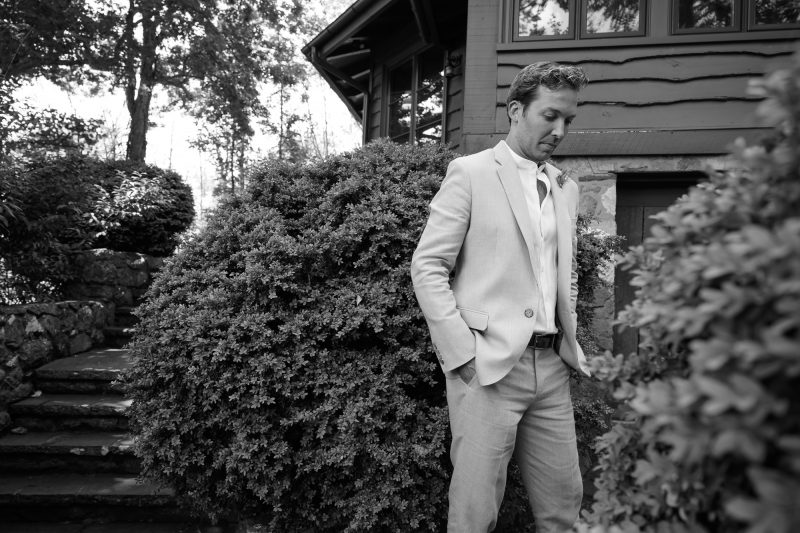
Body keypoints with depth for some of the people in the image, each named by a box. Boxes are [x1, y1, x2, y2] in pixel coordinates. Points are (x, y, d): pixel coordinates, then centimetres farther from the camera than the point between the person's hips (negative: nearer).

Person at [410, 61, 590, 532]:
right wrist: (462, 352, -13)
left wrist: (570, 341, 11)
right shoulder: (471, 173, -3)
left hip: (552, 366, 6)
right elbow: (428, 268, -8)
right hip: (487, 365, -5)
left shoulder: (567, 188, 16)